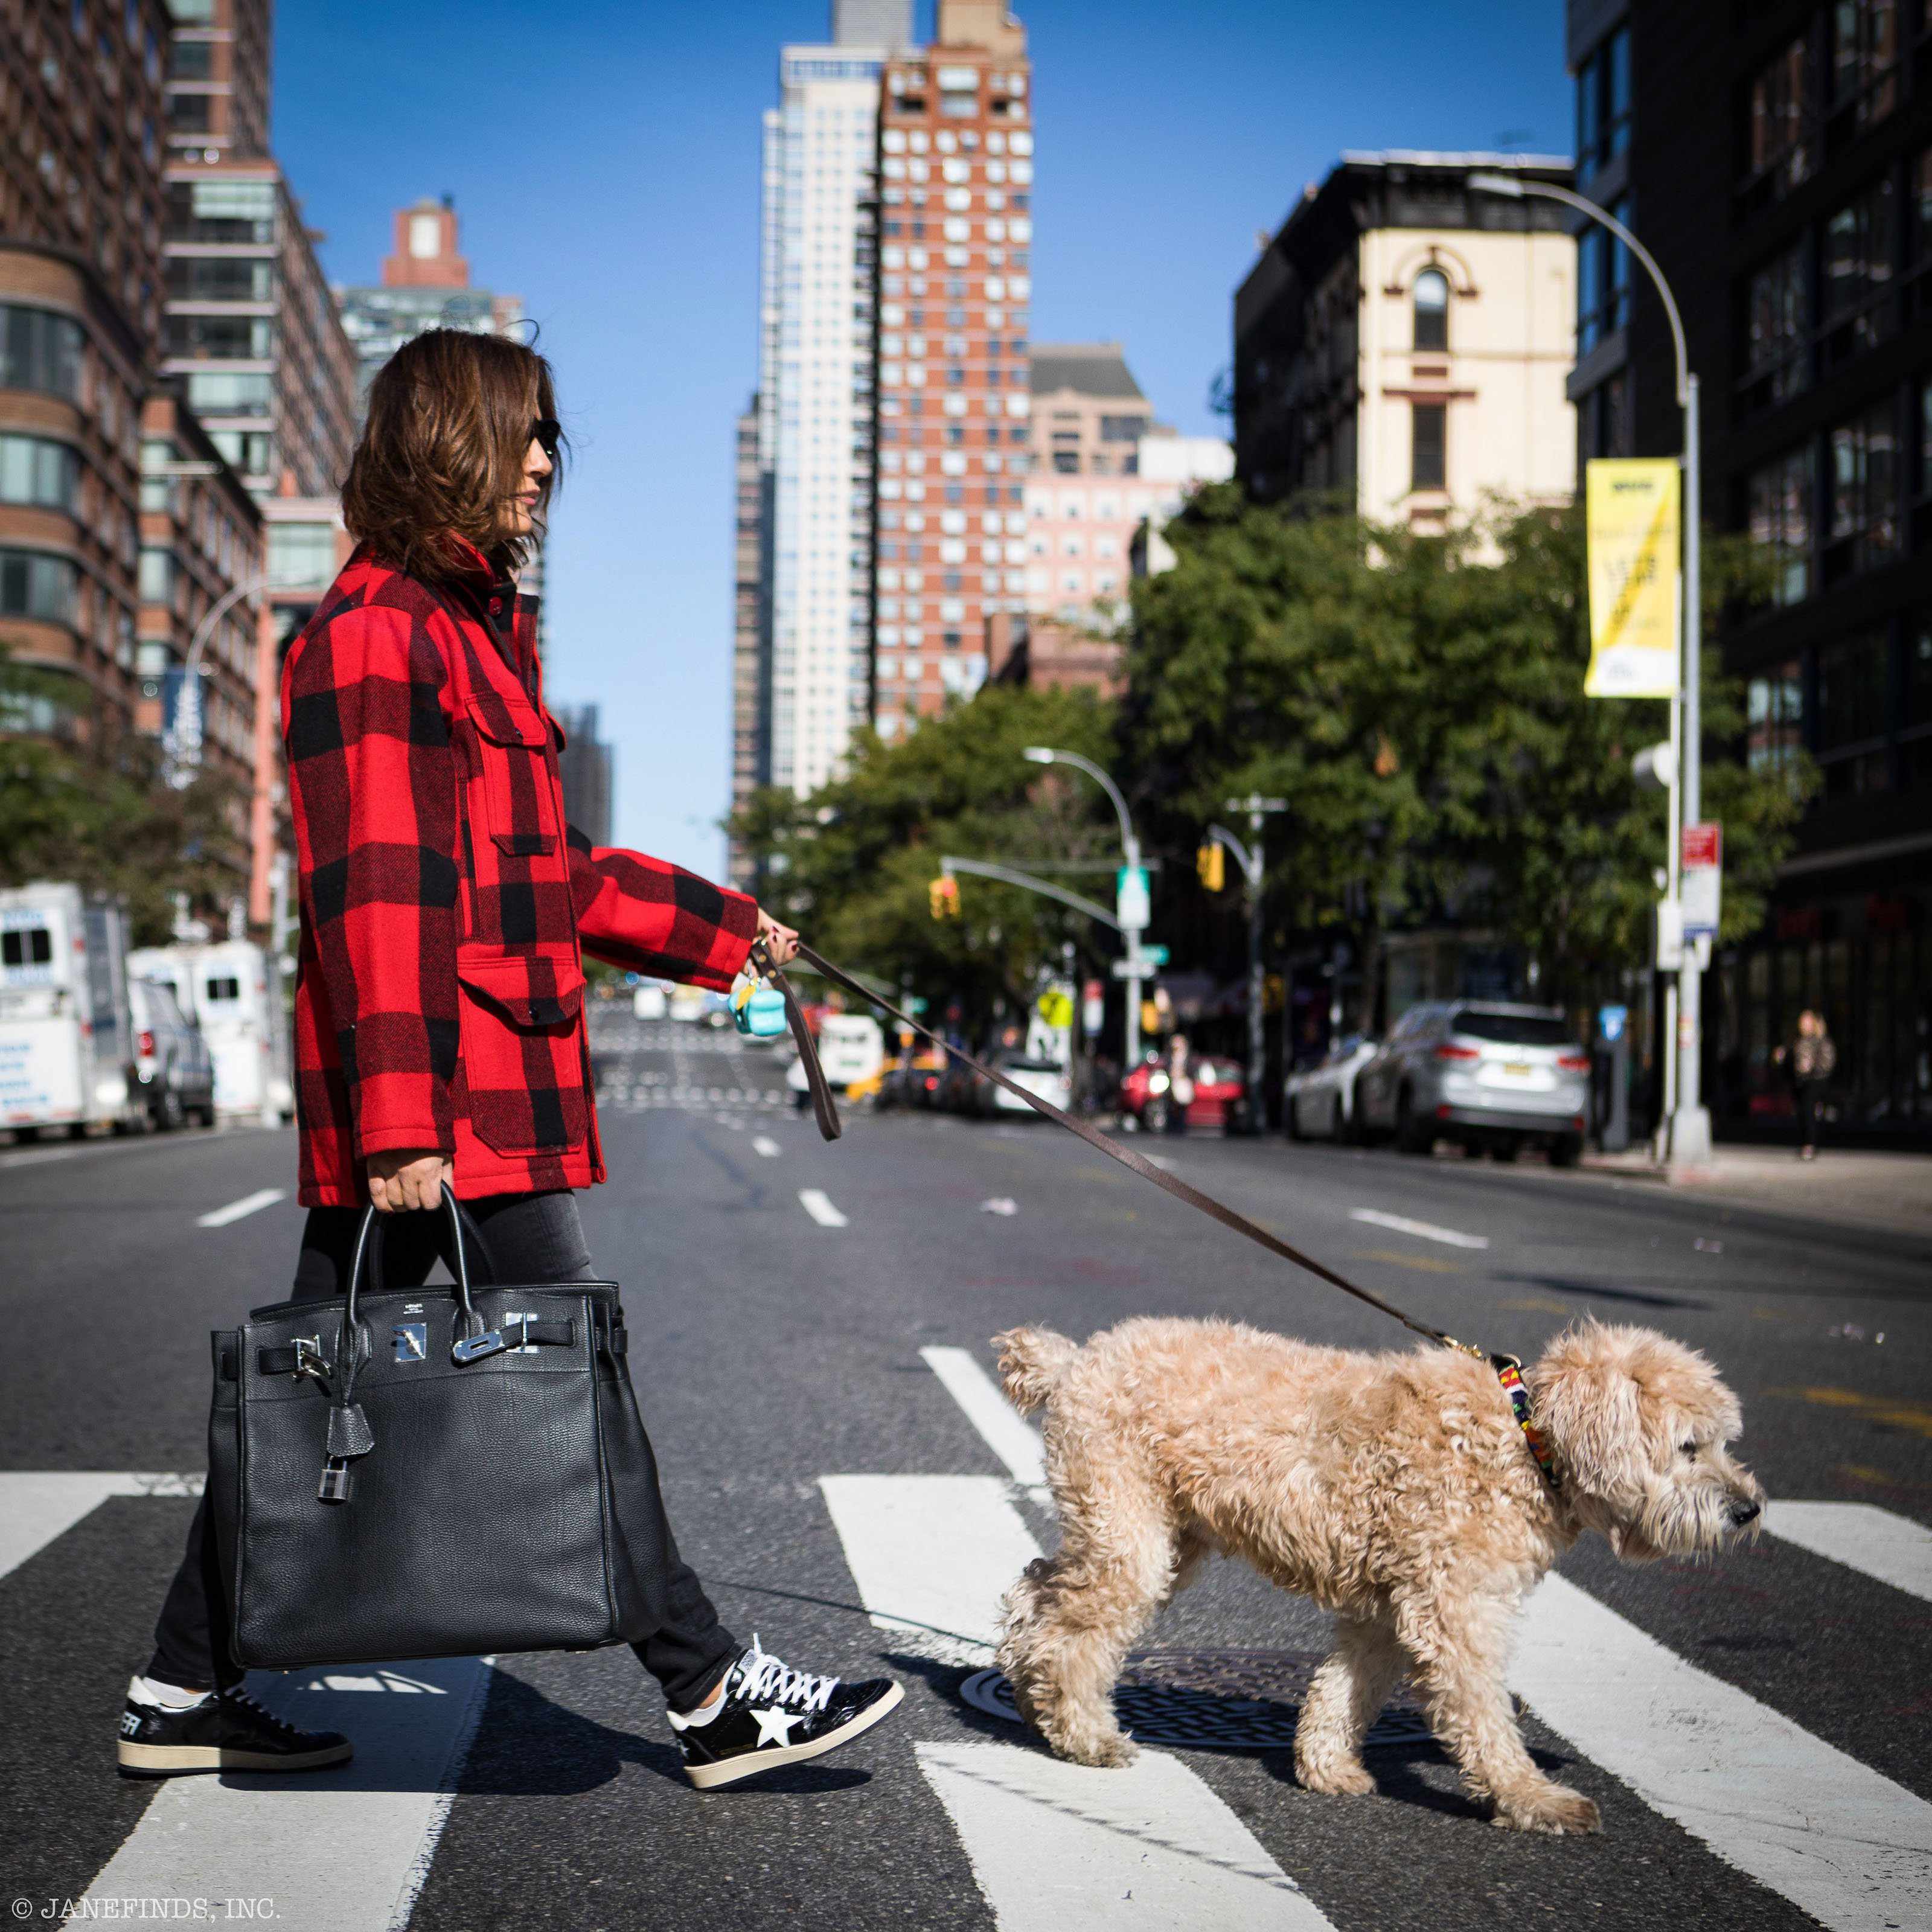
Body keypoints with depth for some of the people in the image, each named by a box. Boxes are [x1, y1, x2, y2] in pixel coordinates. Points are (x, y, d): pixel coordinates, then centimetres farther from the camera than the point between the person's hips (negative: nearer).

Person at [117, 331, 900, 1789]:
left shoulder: (478, 627, 21)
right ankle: (714, 1695, 5)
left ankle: (185, 1695, 20)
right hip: (445, 1089, -10)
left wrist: (722, 927, 30)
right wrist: (400, 1122, -23)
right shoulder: (375, 631, -11)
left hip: (496, 1078, 10)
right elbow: (371, 890, -18)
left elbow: (539, 869, 27)